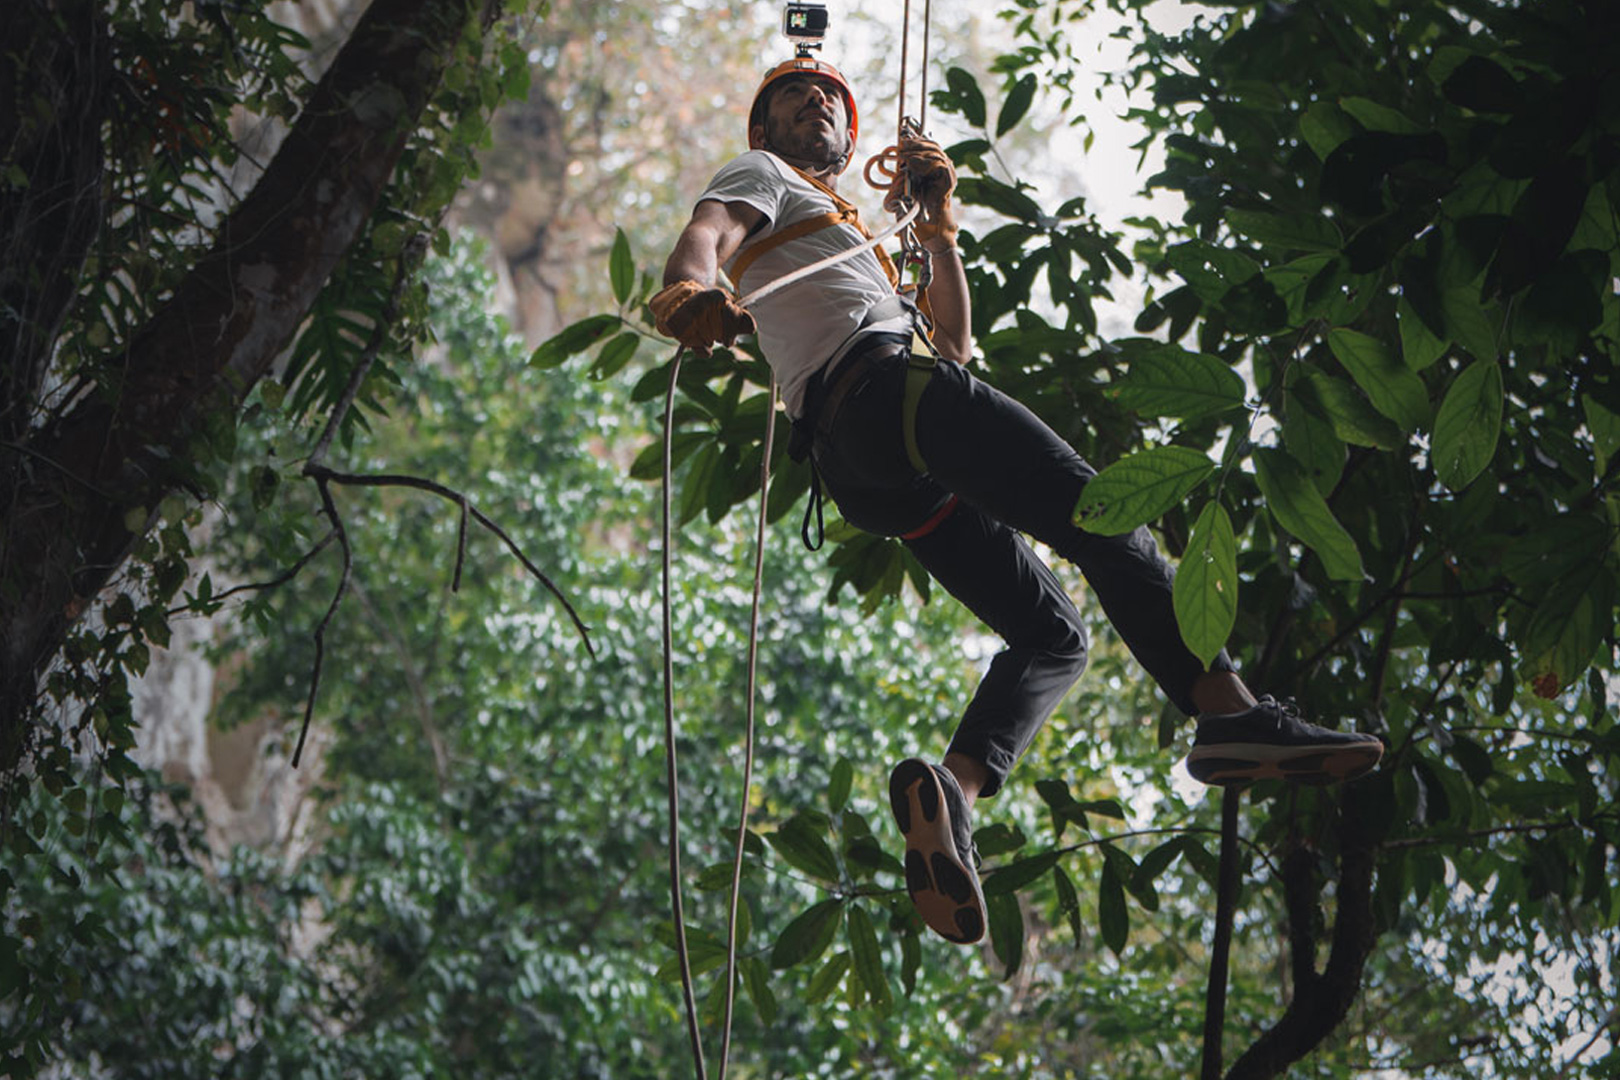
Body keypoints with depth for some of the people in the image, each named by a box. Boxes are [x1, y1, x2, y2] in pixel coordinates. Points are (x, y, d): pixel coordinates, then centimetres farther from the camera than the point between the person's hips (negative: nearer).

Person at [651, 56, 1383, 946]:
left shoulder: (850, 245, 43)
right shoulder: (761, 178, 20)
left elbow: (954, 342, 34)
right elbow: (708, 231, -7)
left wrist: (936, 227, 28)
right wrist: (689, 286, -31)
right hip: (885, 385, -9)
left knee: (1053, 637, 3)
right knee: (1105, 520, -21)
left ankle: (953, 790, -19)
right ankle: (1231, 714, -39)